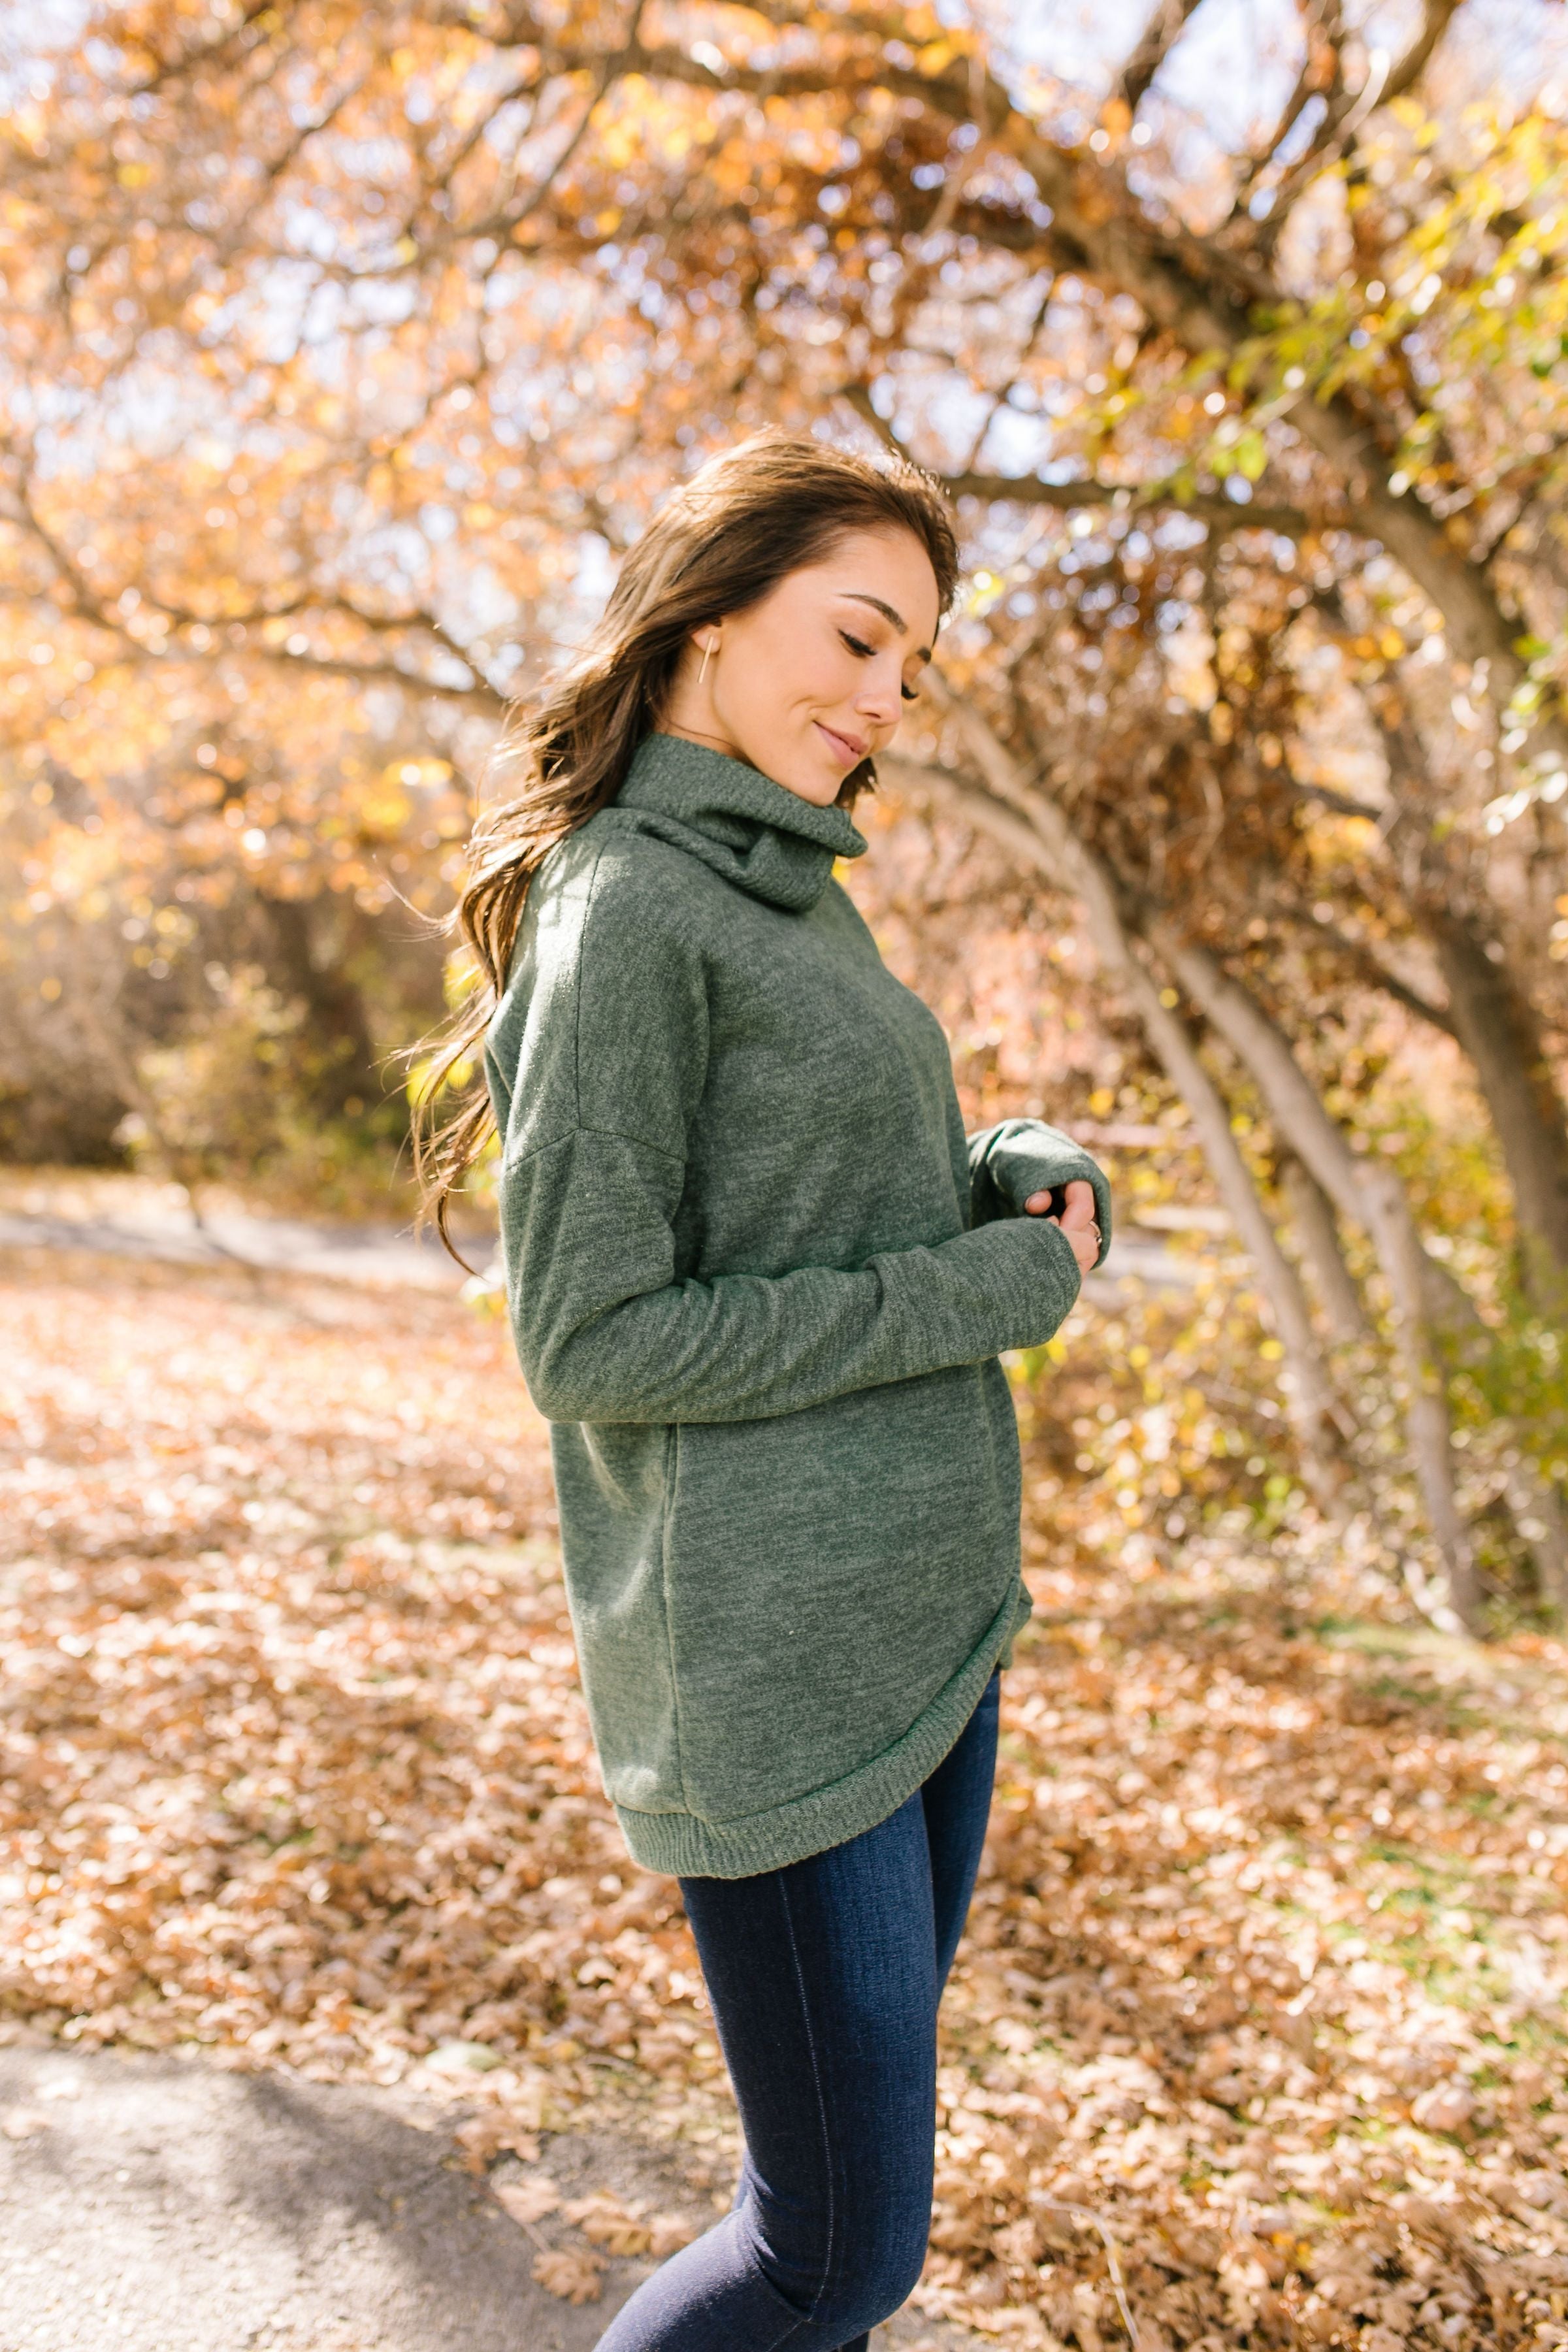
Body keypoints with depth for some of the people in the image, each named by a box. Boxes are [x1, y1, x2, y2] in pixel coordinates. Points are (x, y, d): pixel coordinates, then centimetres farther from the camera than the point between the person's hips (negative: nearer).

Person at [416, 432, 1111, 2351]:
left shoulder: (798, 892, 12)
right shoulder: (622, 912, -15)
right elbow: (592, 1342, -19)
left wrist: (1023, 1179, -2)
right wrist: (988, 1288, -15)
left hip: (932, 1612, 9)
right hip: (773, 1663, -9)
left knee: (884, 2054, 22)